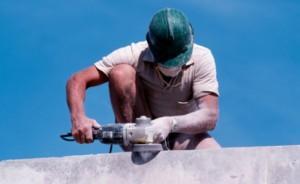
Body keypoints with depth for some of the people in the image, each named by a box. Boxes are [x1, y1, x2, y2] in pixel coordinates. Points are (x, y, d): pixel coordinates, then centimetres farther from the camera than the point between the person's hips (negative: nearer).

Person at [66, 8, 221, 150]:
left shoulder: (202, 58, -19)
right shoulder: (134, 55, -19)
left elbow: (210, 117, -29)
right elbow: (77, 80, -20)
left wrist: (171, 124, -47)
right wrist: (78, 117, -40)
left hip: (180, 137, -1)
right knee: (121, 72, -26)